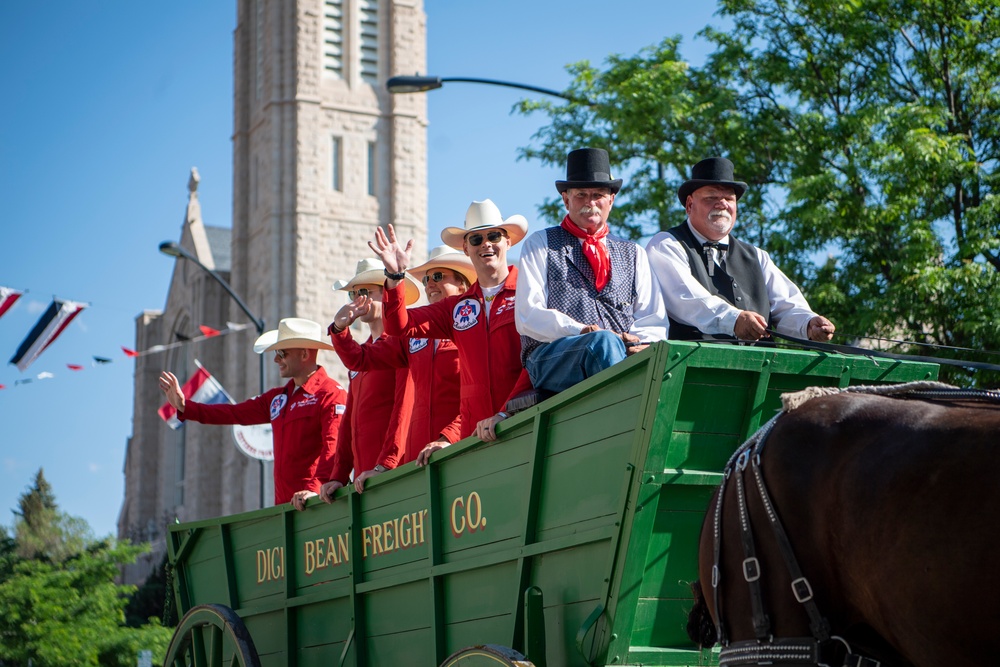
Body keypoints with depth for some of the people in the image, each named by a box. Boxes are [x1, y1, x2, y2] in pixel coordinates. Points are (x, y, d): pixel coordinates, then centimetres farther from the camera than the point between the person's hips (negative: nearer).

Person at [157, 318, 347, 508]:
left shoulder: (331, 394, -7)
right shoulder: (278, 398, 21)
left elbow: (334, 445, -19)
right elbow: (235, 413, 25)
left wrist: (315, 489, -31)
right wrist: (184, 407, 20)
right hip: (283, 504, 8)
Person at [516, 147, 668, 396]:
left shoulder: (633, 254, 28)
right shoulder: (540, 244, 18)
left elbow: (654, 319, 18)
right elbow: (528, 316, 3)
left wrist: (643, 343, -8)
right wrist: (581, 332, -14)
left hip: (625, 355, 2)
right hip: (552, 355, -2)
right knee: (604, 342, -39)